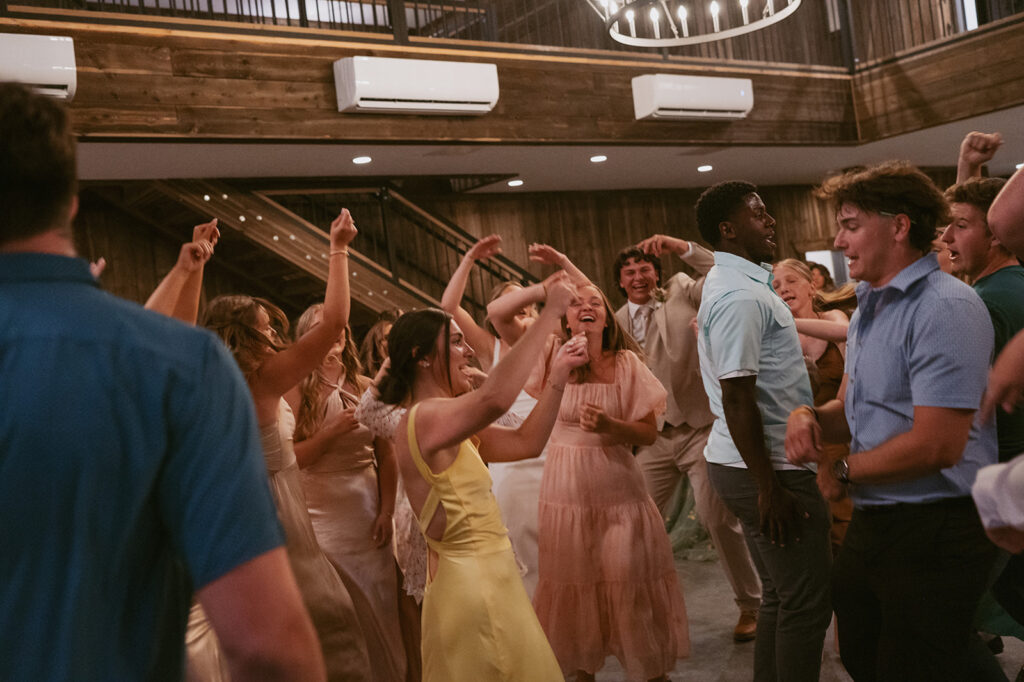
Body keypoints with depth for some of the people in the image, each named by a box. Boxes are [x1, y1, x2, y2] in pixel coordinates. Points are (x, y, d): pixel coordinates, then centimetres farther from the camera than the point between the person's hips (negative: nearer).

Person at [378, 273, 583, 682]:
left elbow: (526, 442, 9)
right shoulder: (422, 418, -19)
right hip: (471, 583, -10)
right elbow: (495, 399, -38)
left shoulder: (451, 427, 12)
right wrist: (549, 316, -31)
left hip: (491, 577, 10)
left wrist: (560, 373, 4)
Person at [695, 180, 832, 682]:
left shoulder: (739, 284, 14)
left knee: (781, 596, 18)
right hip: (767, 468, -10)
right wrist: (769, 489, -22)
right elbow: (737, 399, -24)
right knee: (807, 602, -1)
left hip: (758, 463, 10)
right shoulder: (739, 296, -19)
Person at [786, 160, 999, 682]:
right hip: (870, 525, 9)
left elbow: (938, 445, -25)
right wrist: (810, 416, -6)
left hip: (933, 535, -9)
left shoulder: (944, 307, -18)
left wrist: (843, 472, -11)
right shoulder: (868, 308, 13)